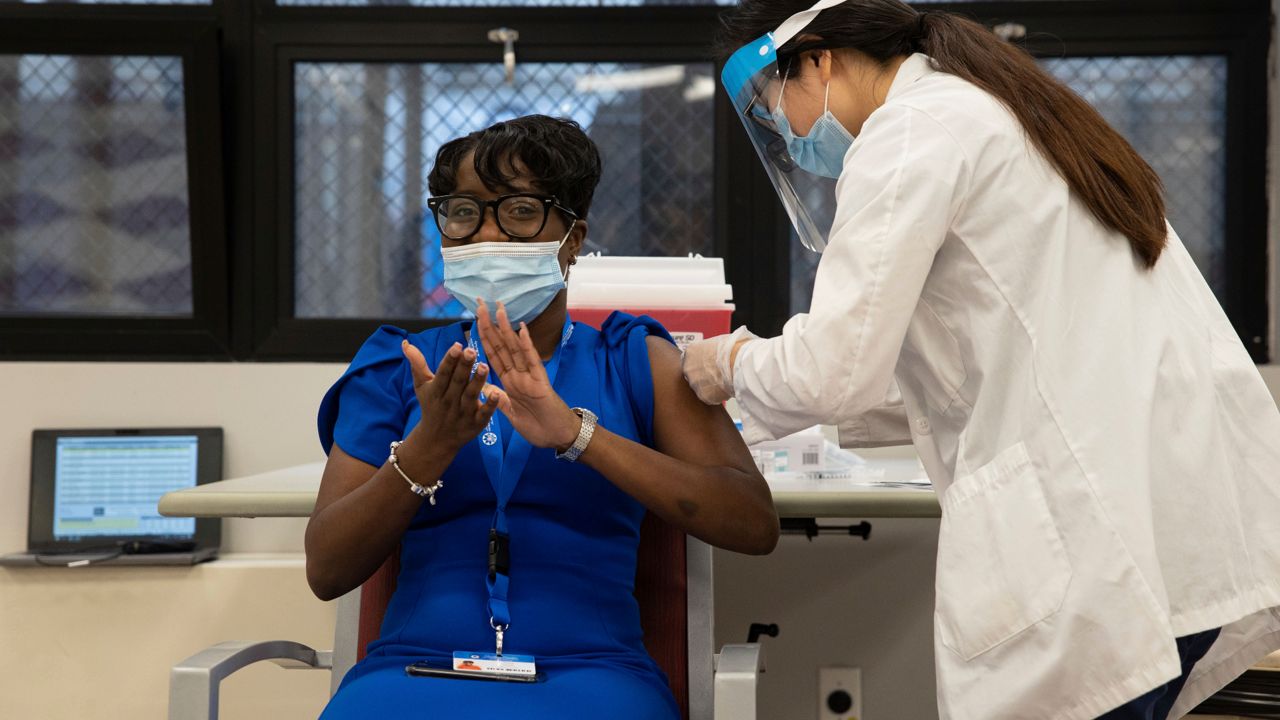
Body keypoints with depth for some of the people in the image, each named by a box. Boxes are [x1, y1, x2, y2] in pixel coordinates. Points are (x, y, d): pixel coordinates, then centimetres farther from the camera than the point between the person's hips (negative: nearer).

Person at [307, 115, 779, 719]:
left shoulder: (635, 362, 12)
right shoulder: (399, 366, 15)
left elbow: (754, 526, -5)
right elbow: (326, 572, 7)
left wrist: (575, 432, -16)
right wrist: (428, 448, -10)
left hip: (588, 669, -1)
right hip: (416, 663, 1)